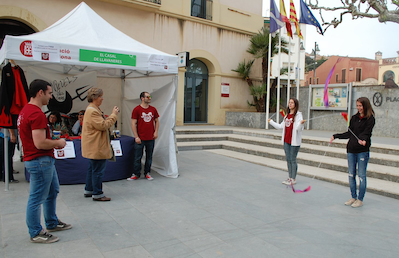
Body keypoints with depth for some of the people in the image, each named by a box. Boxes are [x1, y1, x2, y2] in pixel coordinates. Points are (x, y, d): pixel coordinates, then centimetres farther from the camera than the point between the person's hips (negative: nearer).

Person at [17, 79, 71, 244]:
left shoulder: (26, 111, 12)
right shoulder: (37, 114, -22)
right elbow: (40, 143, -27)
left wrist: (53, 144, 13)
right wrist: (58, 143, -11)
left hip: (44, 160, 11)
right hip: (40, 162, -11)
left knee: (52, 191, 22)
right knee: (37, 199, 3)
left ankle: (52, 223, 36)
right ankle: (36, 233, 17)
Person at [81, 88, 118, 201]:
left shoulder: (93, 109, 16)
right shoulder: (92, 111, -19)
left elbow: (102, 123, 17)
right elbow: (103, 125, -24)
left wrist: (112, 115, 8)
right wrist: (113, 115, -15)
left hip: (94, 147, 12)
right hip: (96, 147, -12)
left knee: (92, 169, 19)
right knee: (98, 171, -4)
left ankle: (88, 190, 30)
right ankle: (97, 194, 4)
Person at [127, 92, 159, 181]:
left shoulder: (153, 109, 7)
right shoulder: (137, 109, -5)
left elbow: (157, 121, 17)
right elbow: (133, 124, -6)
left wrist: (156, 131, 2)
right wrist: (136, 137, -10)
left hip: (151, 138, 4)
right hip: (140, 139, -3)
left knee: (149, 157, 11)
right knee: (137, 157, 2)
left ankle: (147, 173, 24)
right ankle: (136, 174, 15)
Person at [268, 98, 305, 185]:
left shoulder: (298, 115, -8)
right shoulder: (287, 115, 13)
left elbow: (298, 128, -17)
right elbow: (281, 126, 22)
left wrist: (301, 123, -38)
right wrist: (271, 122, 28)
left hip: (294, 141, -7)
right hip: (286, 141, 7)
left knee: (293, 160, -1)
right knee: (288, 159, 11)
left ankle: (293, 179, 10)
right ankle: (290, 177, 22)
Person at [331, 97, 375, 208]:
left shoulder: (370, 119, -4)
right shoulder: (354, 118, 12)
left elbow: (366, 133, -16)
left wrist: (363, 140, -36)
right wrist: (336, 136, 12)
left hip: (363, 151, -5)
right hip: (351, 150, 5)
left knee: (361, 176, 1)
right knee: (351, 175, 9)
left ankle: (360, 199, 11)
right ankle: (353, 197, 20)